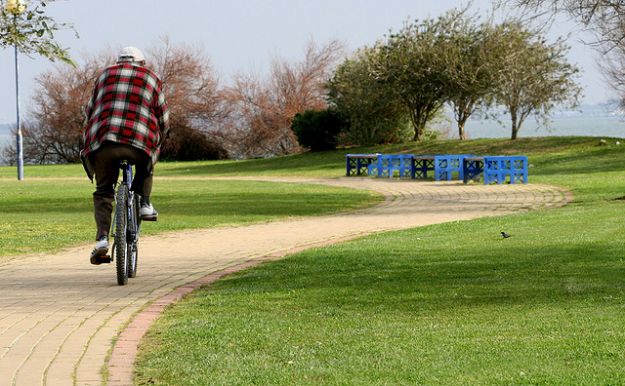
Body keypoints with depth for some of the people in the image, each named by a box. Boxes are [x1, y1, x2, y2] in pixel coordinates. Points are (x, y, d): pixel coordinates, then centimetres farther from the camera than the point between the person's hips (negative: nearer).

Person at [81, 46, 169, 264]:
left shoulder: (106, 75, 25)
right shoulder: (151, 79, 21)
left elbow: (90, 112, 25)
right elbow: (163, 119, 21)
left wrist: (89, 142, 35)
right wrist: (156, 142, 37)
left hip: (102, 142, 1)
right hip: (139, 142, -1)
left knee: (103, 191, 15)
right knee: (146, 164, 35)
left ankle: (102, 238, -1)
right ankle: (144, 204, 18)